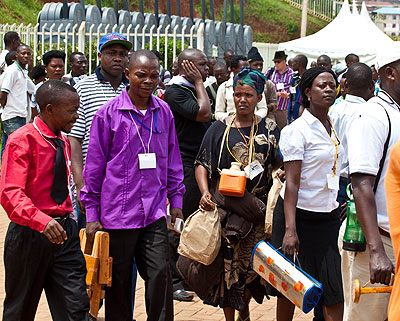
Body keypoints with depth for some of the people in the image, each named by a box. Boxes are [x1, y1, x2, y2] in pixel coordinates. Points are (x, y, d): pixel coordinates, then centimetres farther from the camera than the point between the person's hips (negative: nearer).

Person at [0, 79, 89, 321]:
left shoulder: (64, 141, 11)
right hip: (30, 235, -6)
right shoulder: (22, 141, -13)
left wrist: (66, 219, 16)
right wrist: (42, 220, -38)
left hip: (64, 231, 6)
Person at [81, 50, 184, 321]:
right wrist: (92, 214, -1)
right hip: (117, 212, -2)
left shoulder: (164, 112, 6)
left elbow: (172, 159, 16)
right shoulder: (108, 113, -5)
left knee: (161, 274, -4)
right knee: (119, 281, 8)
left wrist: (176, 199, 13)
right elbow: (94, 165, -1)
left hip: (154, 212, 3)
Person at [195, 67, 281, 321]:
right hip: (225, 209, 0)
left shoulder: (270, 129, 6)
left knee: (253, 264, 3)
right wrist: (205, 192, -12)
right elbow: (202, 164, 4)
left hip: (257, 211, 1)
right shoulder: (220, 128, 5)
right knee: (227, 264, -1)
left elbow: (280, 166, 8)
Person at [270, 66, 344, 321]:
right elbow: (291, 183, -17)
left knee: (334, 289, -1)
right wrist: (290, 229, -23)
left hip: (329, 216, 6)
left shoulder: (335, 128, 9)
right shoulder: (297, 130, -12)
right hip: (299, 214, -6)